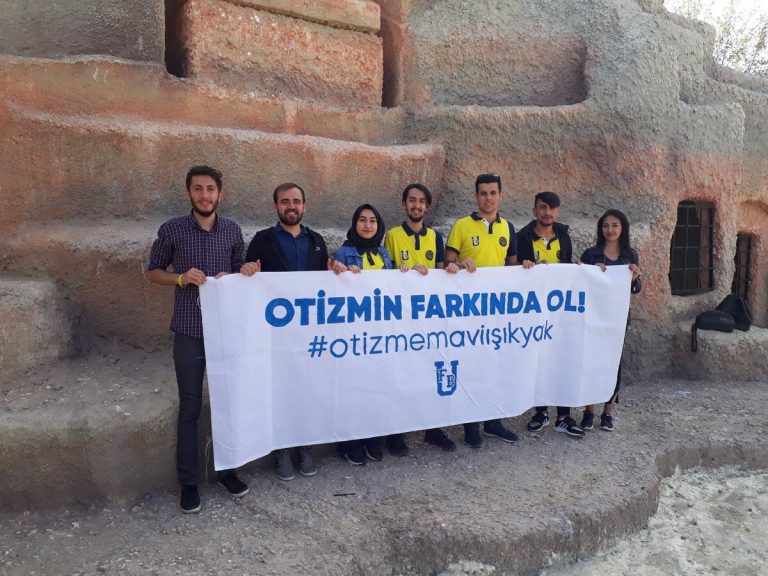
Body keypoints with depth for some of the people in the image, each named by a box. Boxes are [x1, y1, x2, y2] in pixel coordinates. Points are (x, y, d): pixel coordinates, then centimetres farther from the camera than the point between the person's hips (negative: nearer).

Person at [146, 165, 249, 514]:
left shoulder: (232, 231, 4)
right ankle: (188, 482, 19)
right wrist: (181, 278, -14)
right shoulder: (172, 230, -3)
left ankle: (226, 470, 29)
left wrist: (231, 278, -9)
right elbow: (153, 271, 5)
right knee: (190, 408, 6)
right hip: (189, 332, -2)